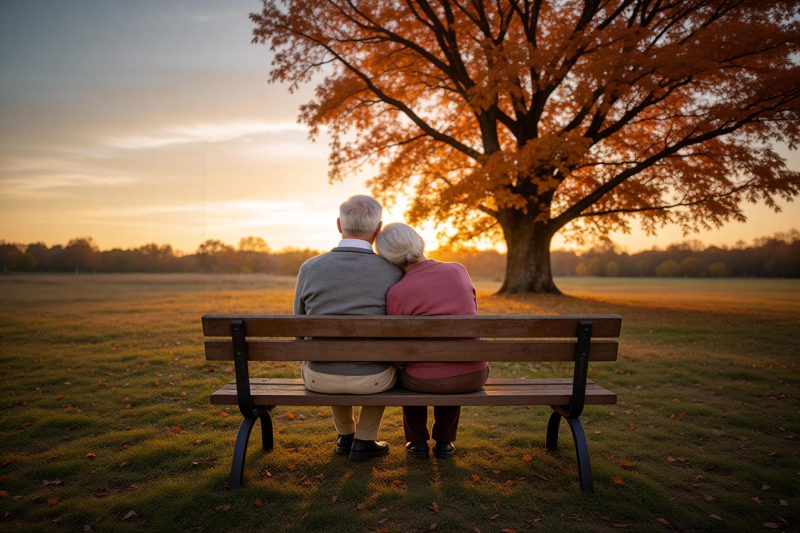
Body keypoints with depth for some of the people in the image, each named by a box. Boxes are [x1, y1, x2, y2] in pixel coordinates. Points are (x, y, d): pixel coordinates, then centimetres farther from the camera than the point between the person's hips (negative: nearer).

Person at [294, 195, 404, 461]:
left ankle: (346, 434, 45)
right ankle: (364, 441, 31)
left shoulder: (310, 268, -7)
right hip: (370, 379, -1)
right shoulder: (393, 274, -10)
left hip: (320, 378, 2)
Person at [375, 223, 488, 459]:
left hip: (426, 381, -2)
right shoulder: (459, 271, -3)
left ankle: (418, 441, 34)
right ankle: (444, 441, 33)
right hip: (473, 376, 3)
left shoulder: (397, 293, -14)